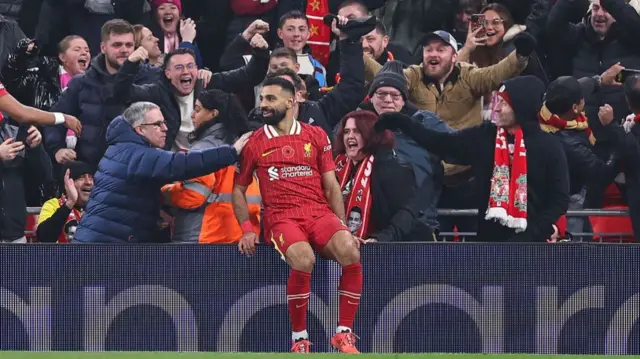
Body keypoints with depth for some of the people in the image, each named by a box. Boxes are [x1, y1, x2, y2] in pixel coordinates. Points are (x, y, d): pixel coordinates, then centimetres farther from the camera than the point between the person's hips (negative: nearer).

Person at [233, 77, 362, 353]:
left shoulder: (316, 136, 12)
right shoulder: (254, 143, 10)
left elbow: (332, 186, 13)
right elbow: (238, 189, 14)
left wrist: (343, 228, 4)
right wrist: (247, 229, 0)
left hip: (320, 212, 2)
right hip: (281, 217, -2)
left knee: (350, 252, -30)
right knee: (303, 259, -36)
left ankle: (344, 334, -17)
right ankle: (299, 339, -20)